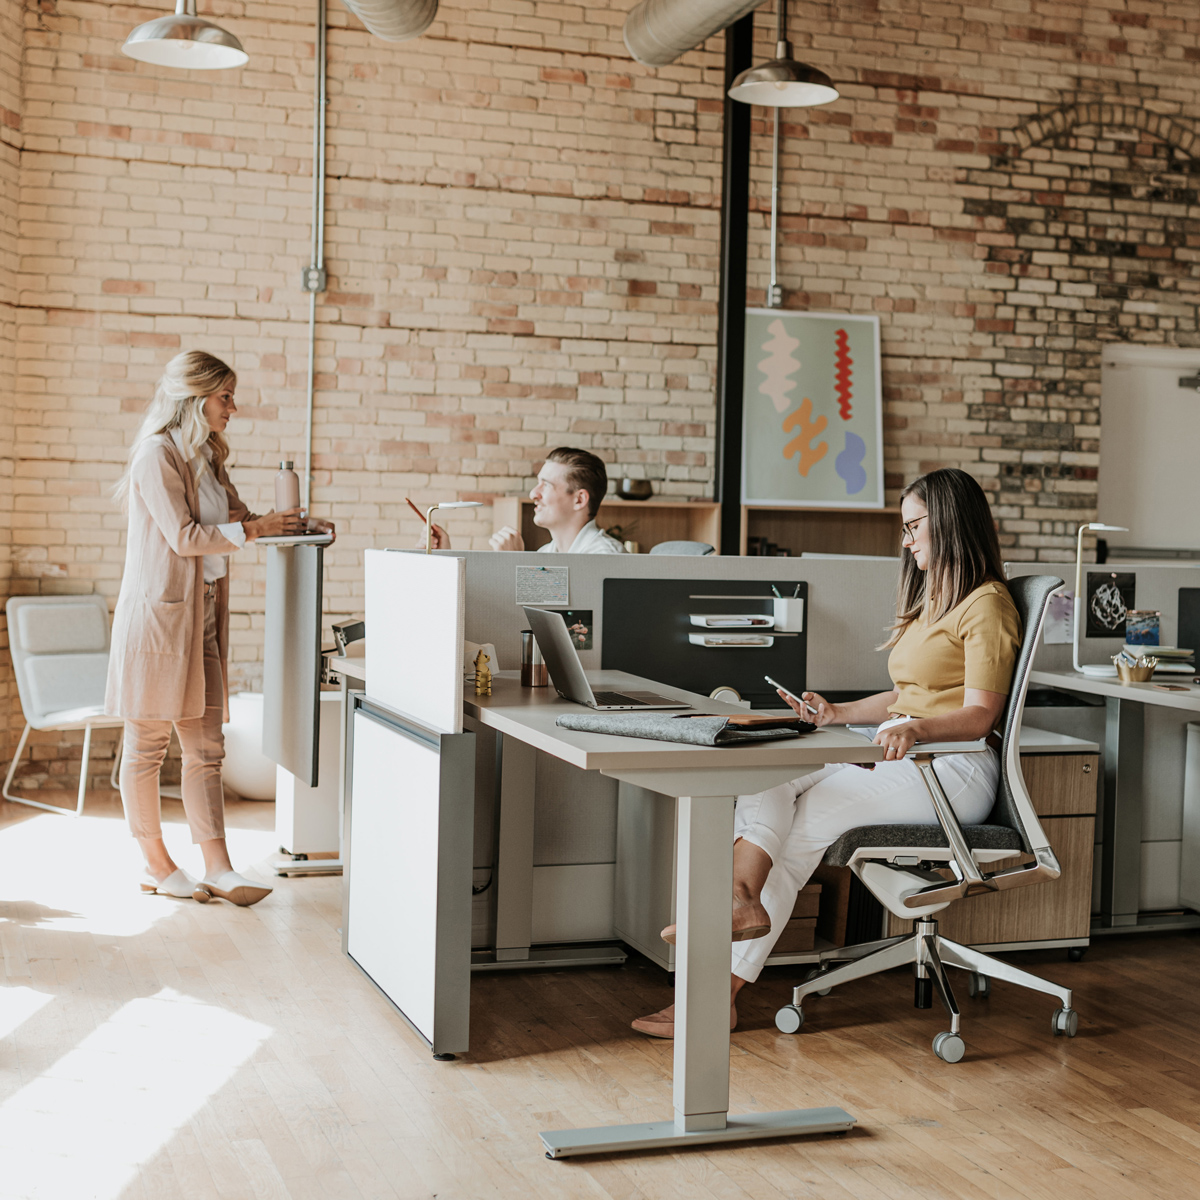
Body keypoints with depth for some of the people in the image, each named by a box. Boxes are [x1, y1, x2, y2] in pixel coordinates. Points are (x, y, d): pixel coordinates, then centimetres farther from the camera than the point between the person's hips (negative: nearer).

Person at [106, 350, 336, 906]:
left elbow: (236, 517, 25)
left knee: (206, 746, 5)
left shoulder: (206, 455, 15)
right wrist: (254, 529, -11)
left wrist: (299, 526, 13)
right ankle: (156, 865, 13)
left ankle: (218, 867, 6)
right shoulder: (157, 455, -12)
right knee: (147, 745, 4)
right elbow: (183, 536, -16)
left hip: (201, 613, 8)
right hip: (159, 610, -8)